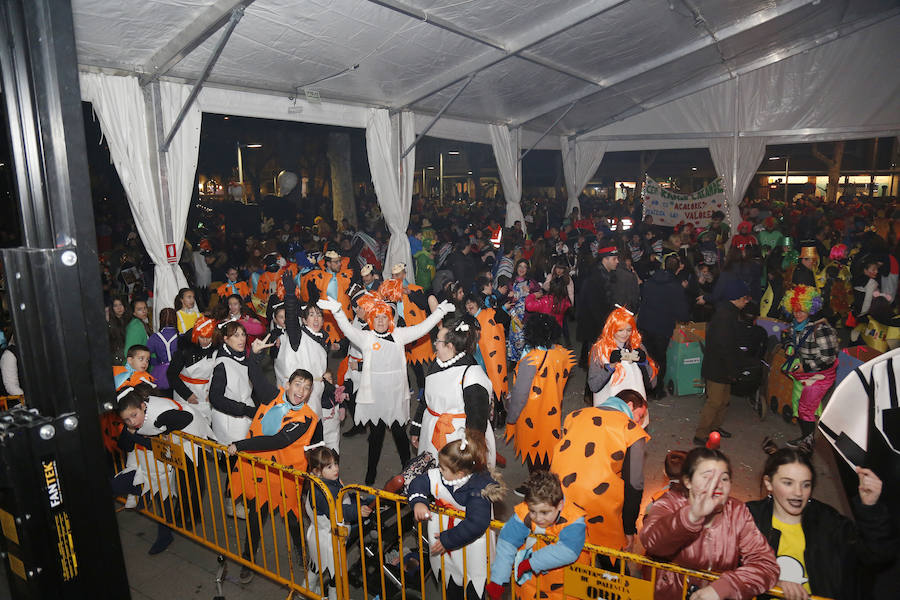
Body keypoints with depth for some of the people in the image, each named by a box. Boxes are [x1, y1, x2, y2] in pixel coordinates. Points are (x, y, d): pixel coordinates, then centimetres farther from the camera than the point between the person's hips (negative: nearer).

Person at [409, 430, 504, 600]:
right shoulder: (437, 476, -14)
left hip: (471, 543, -5)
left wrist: (447, 540, -25)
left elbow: (476, 524, -33)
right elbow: (418, 483, 0)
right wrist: (418, 501, -21)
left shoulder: (479, 489, -30)